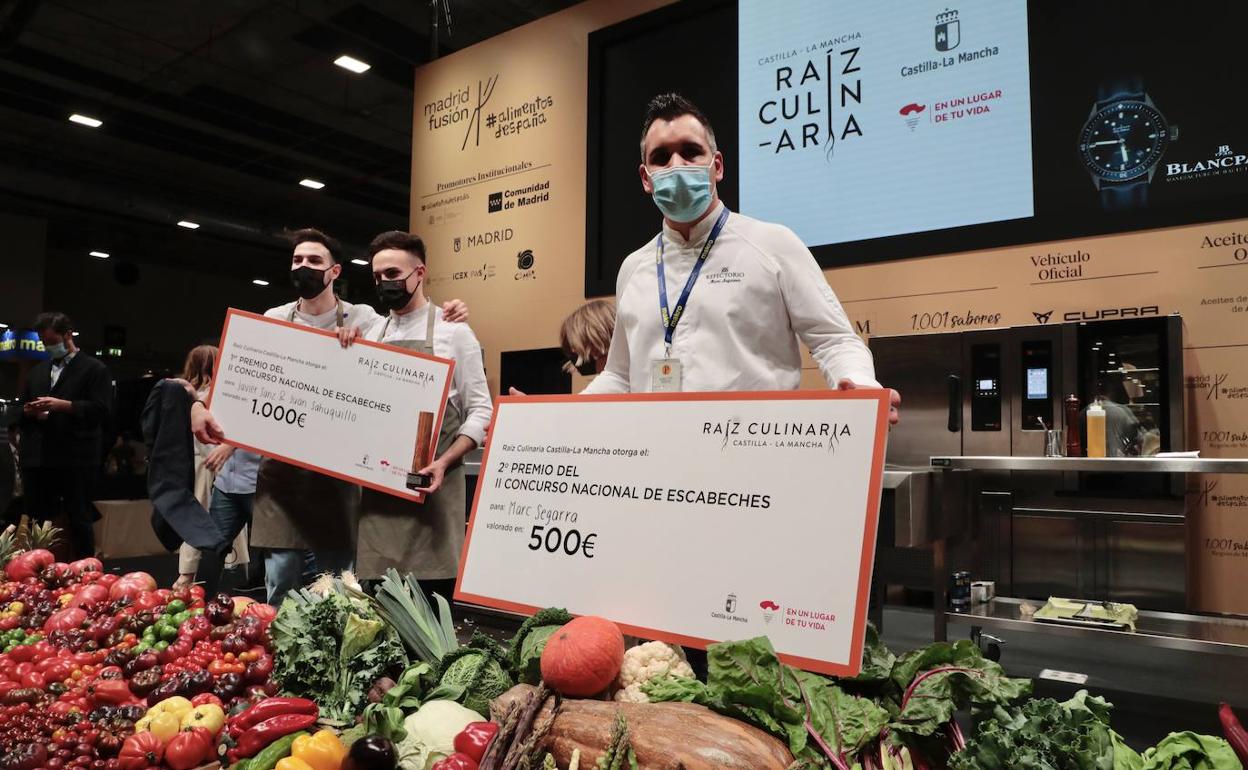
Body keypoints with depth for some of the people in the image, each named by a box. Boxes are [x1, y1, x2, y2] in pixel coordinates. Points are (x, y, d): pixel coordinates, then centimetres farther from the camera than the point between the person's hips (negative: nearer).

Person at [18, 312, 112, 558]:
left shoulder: (94, 368, 0)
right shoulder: (37, 371, 21)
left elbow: (101, 409, -11)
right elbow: (21, 408, 23)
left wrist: (63, 405, -19)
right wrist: (29, 411, 0)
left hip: (76, 459, -6)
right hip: (38, 457, 6)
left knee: (79, 520, -1)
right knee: (37, 520, 8)